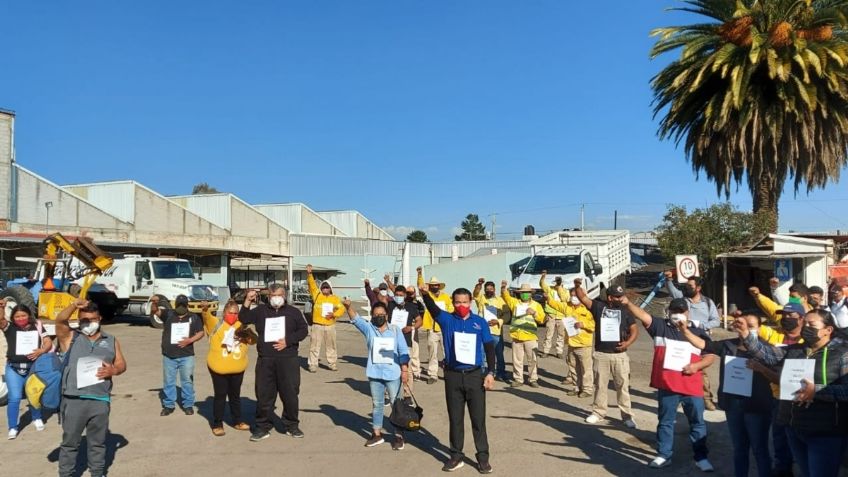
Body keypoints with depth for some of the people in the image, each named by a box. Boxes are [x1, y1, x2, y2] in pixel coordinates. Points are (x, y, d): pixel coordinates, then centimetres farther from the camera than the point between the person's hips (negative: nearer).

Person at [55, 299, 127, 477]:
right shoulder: (70, 337, 3)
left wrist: (113, 370, -9)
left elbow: (122, 364, 14)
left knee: (98, 442, 13)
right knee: (70, 441, 7)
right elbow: (60, 321, -17)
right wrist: (74, 306, -36)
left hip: (101, 400, 3)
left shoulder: (111, 341, 12)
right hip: (74, 400, -2)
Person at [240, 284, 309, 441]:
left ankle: (292, 426, 17)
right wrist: (247, 301, -4)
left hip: (288, 359, -1)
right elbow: (243, 319, 9)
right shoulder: (261, 310, 13)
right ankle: (263, 427, 16)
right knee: (263, 394, 4)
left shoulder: (293, 311, 8)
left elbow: (304, 330, 3)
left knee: (290, 393, 2)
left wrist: (288, 340, -10)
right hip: (265, 360, 1)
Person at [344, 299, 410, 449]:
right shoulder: (368, 328, 1)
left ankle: (399, 436, 15)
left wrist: (404, 370, -6)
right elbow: (356, 319, -16)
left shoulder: (395, 330, -1)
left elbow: (403, 351, -1)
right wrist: (348, 307, -34)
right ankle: (377, 434, 26)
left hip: (393, 374, -2)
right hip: (375, 374, 2)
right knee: (377, 404, 14)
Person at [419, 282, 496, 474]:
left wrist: (491, 373, -4)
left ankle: (483, 457, 16)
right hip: (453, 375, 1)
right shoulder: (447, 319, -1)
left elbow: (489, 348, 4)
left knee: (478, 418, 5)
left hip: (475, 375, 0)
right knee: (455, 418, 10)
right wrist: (426, 294, -42)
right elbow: (433, 309, -21)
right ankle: (456, 455, 22)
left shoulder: (480, 322, 1)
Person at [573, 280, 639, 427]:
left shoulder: (625, 311, 2)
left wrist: (628, 342, -13)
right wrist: (577, 286, -24)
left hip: (619, 355, 0)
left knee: (623, 386, 3)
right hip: (600, 354, 0)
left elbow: (634, 330, 4)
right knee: (600, 385, 11)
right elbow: (583, 297, -5)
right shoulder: (599, 306, 0)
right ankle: (598, 412, 24)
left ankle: (627, 415, 13)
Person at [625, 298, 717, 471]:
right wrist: (628, 303, -27)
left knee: (697, 422, 11)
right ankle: (664, 455, 23)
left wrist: (697, 366, -11)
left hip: (692, 387, 1)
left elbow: (711, 356, 6)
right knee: (665, 421, 11)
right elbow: (643, 316, -11)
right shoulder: (660, 327, 2)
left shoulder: (699, 333, 5)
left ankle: (701, 457, 24)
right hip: (666, 386, 0)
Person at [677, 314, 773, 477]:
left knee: (759, 450, 8)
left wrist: (760, 367, -29)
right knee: (739, 449, 19)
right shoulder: (728, 345, 2)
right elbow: (702, 344, 2)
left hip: (756, 407, -4)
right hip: (733, 405, 4)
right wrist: (685, 331, -12)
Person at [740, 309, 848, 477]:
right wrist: (747, 335, -17)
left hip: (825, 434, -6)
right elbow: (766, 353, -2)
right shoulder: (793, 351, 10)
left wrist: (817, 391, -26)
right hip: (794, 429, 6)